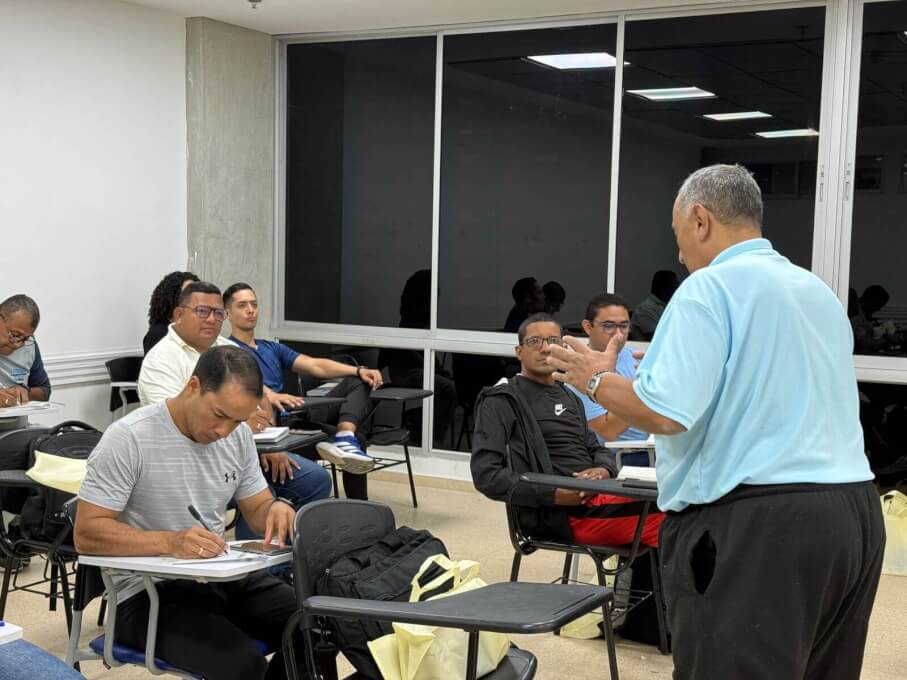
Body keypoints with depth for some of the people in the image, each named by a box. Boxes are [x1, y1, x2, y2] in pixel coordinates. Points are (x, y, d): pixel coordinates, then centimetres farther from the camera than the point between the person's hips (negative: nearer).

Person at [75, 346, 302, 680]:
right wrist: (171, 542, -32)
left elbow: (257, 509, 13)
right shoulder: (128, 438, -16)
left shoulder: (238, 435, 3)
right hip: (149, 592, -6)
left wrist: (278, 510, -13)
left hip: (223, 576, 6)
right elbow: (87, 534, -18)